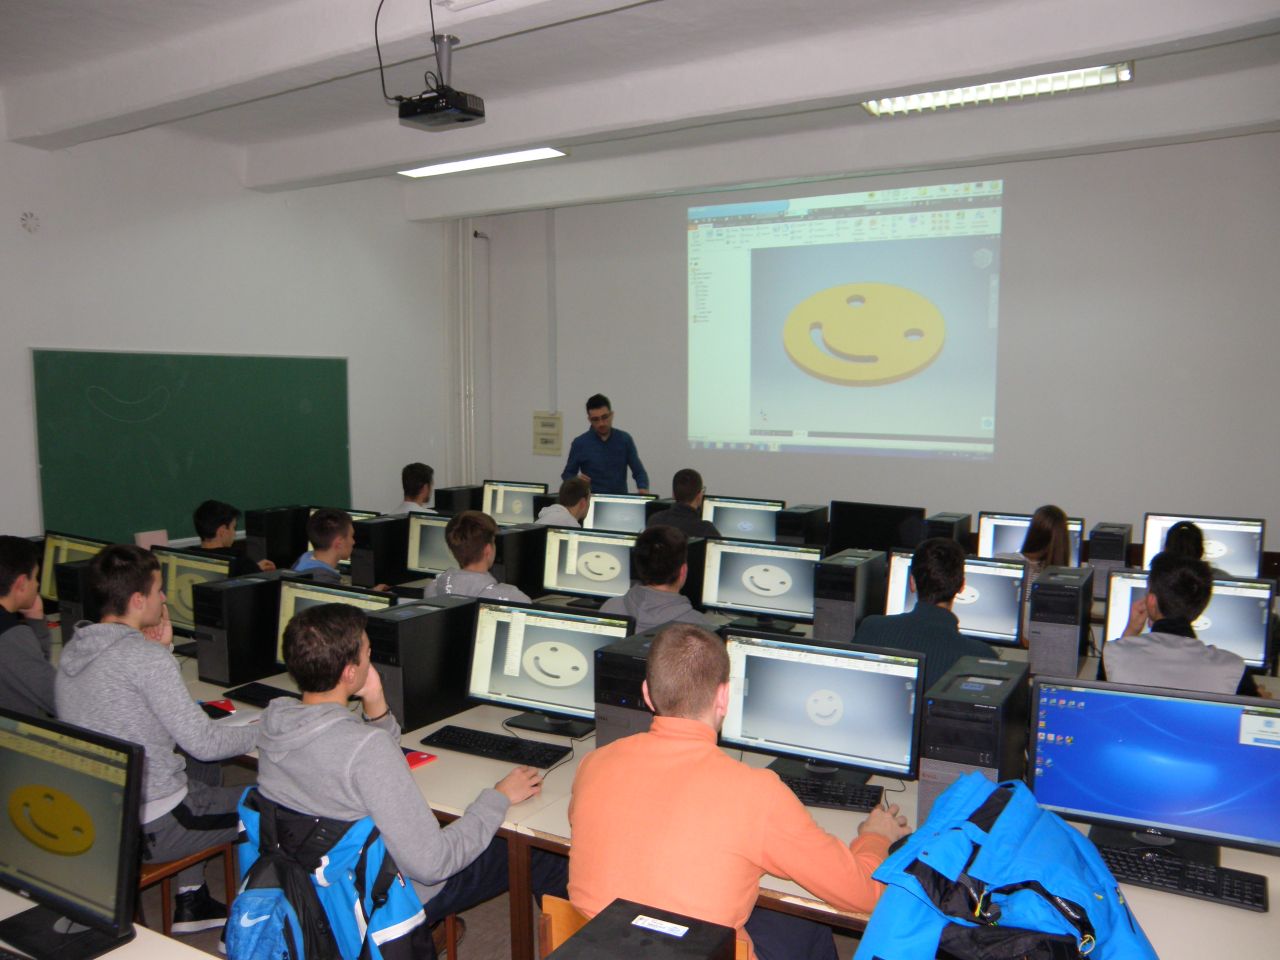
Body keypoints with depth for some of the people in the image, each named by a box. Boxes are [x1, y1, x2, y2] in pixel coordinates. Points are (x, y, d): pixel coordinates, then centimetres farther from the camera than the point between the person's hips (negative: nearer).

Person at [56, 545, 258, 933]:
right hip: (150, 827, -9)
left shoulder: (72, 650, 2)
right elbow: (203, 743, -22)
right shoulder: (146, 655, -24)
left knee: (200, 786, 33)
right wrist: (262, 731, -6)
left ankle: (191, 901, 33)